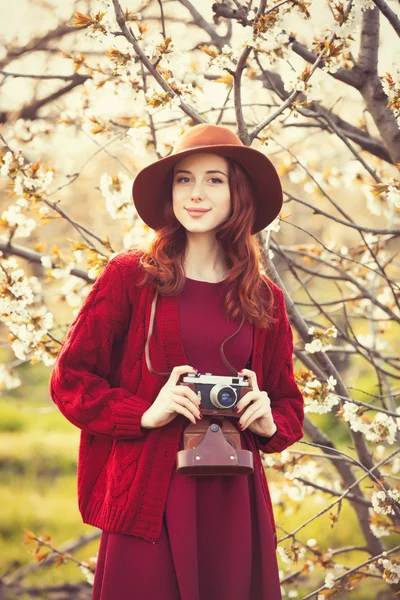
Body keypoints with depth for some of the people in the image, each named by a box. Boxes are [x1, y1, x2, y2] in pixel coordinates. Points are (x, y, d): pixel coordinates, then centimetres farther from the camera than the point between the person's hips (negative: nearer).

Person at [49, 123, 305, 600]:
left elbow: (289, 402, 19)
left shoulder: (264, 299, 9)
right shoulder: (130, 275, 1)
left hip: (233, 500, 3)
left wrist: (270, 423, -4)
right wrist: (144, 414, -12)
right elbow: (69, 379, 2)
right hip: (149, 497, -3)